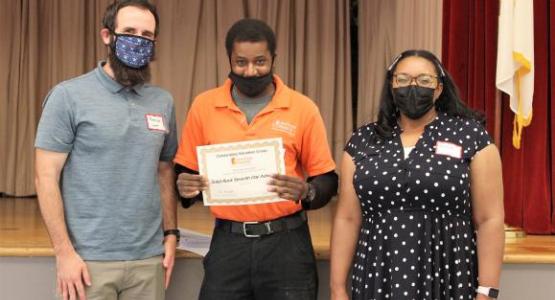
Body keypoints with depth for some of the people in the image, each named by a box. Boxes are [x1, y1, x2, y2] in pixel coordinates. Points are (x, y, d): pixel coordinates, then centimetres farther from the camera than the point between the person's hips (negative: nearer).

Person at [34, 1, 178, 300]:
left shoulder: (163, 102, 8)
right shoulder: (69, 96, -5)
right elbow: (47, 177, -7)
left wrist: (170, 234, 7)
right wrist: (64, 251, -12)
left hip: (148, 259, 4)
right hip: (90, 260, -4)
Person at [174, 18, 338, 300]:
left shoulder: (303, 109, -3)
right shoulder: (204, 105, 2)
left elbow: (327, 181, 1)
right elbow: (184, 173, 8)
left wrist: (305, 192, -21)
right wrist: (186, 187, -14)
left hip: (286, 244, -1)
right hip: (227, 243, 1)